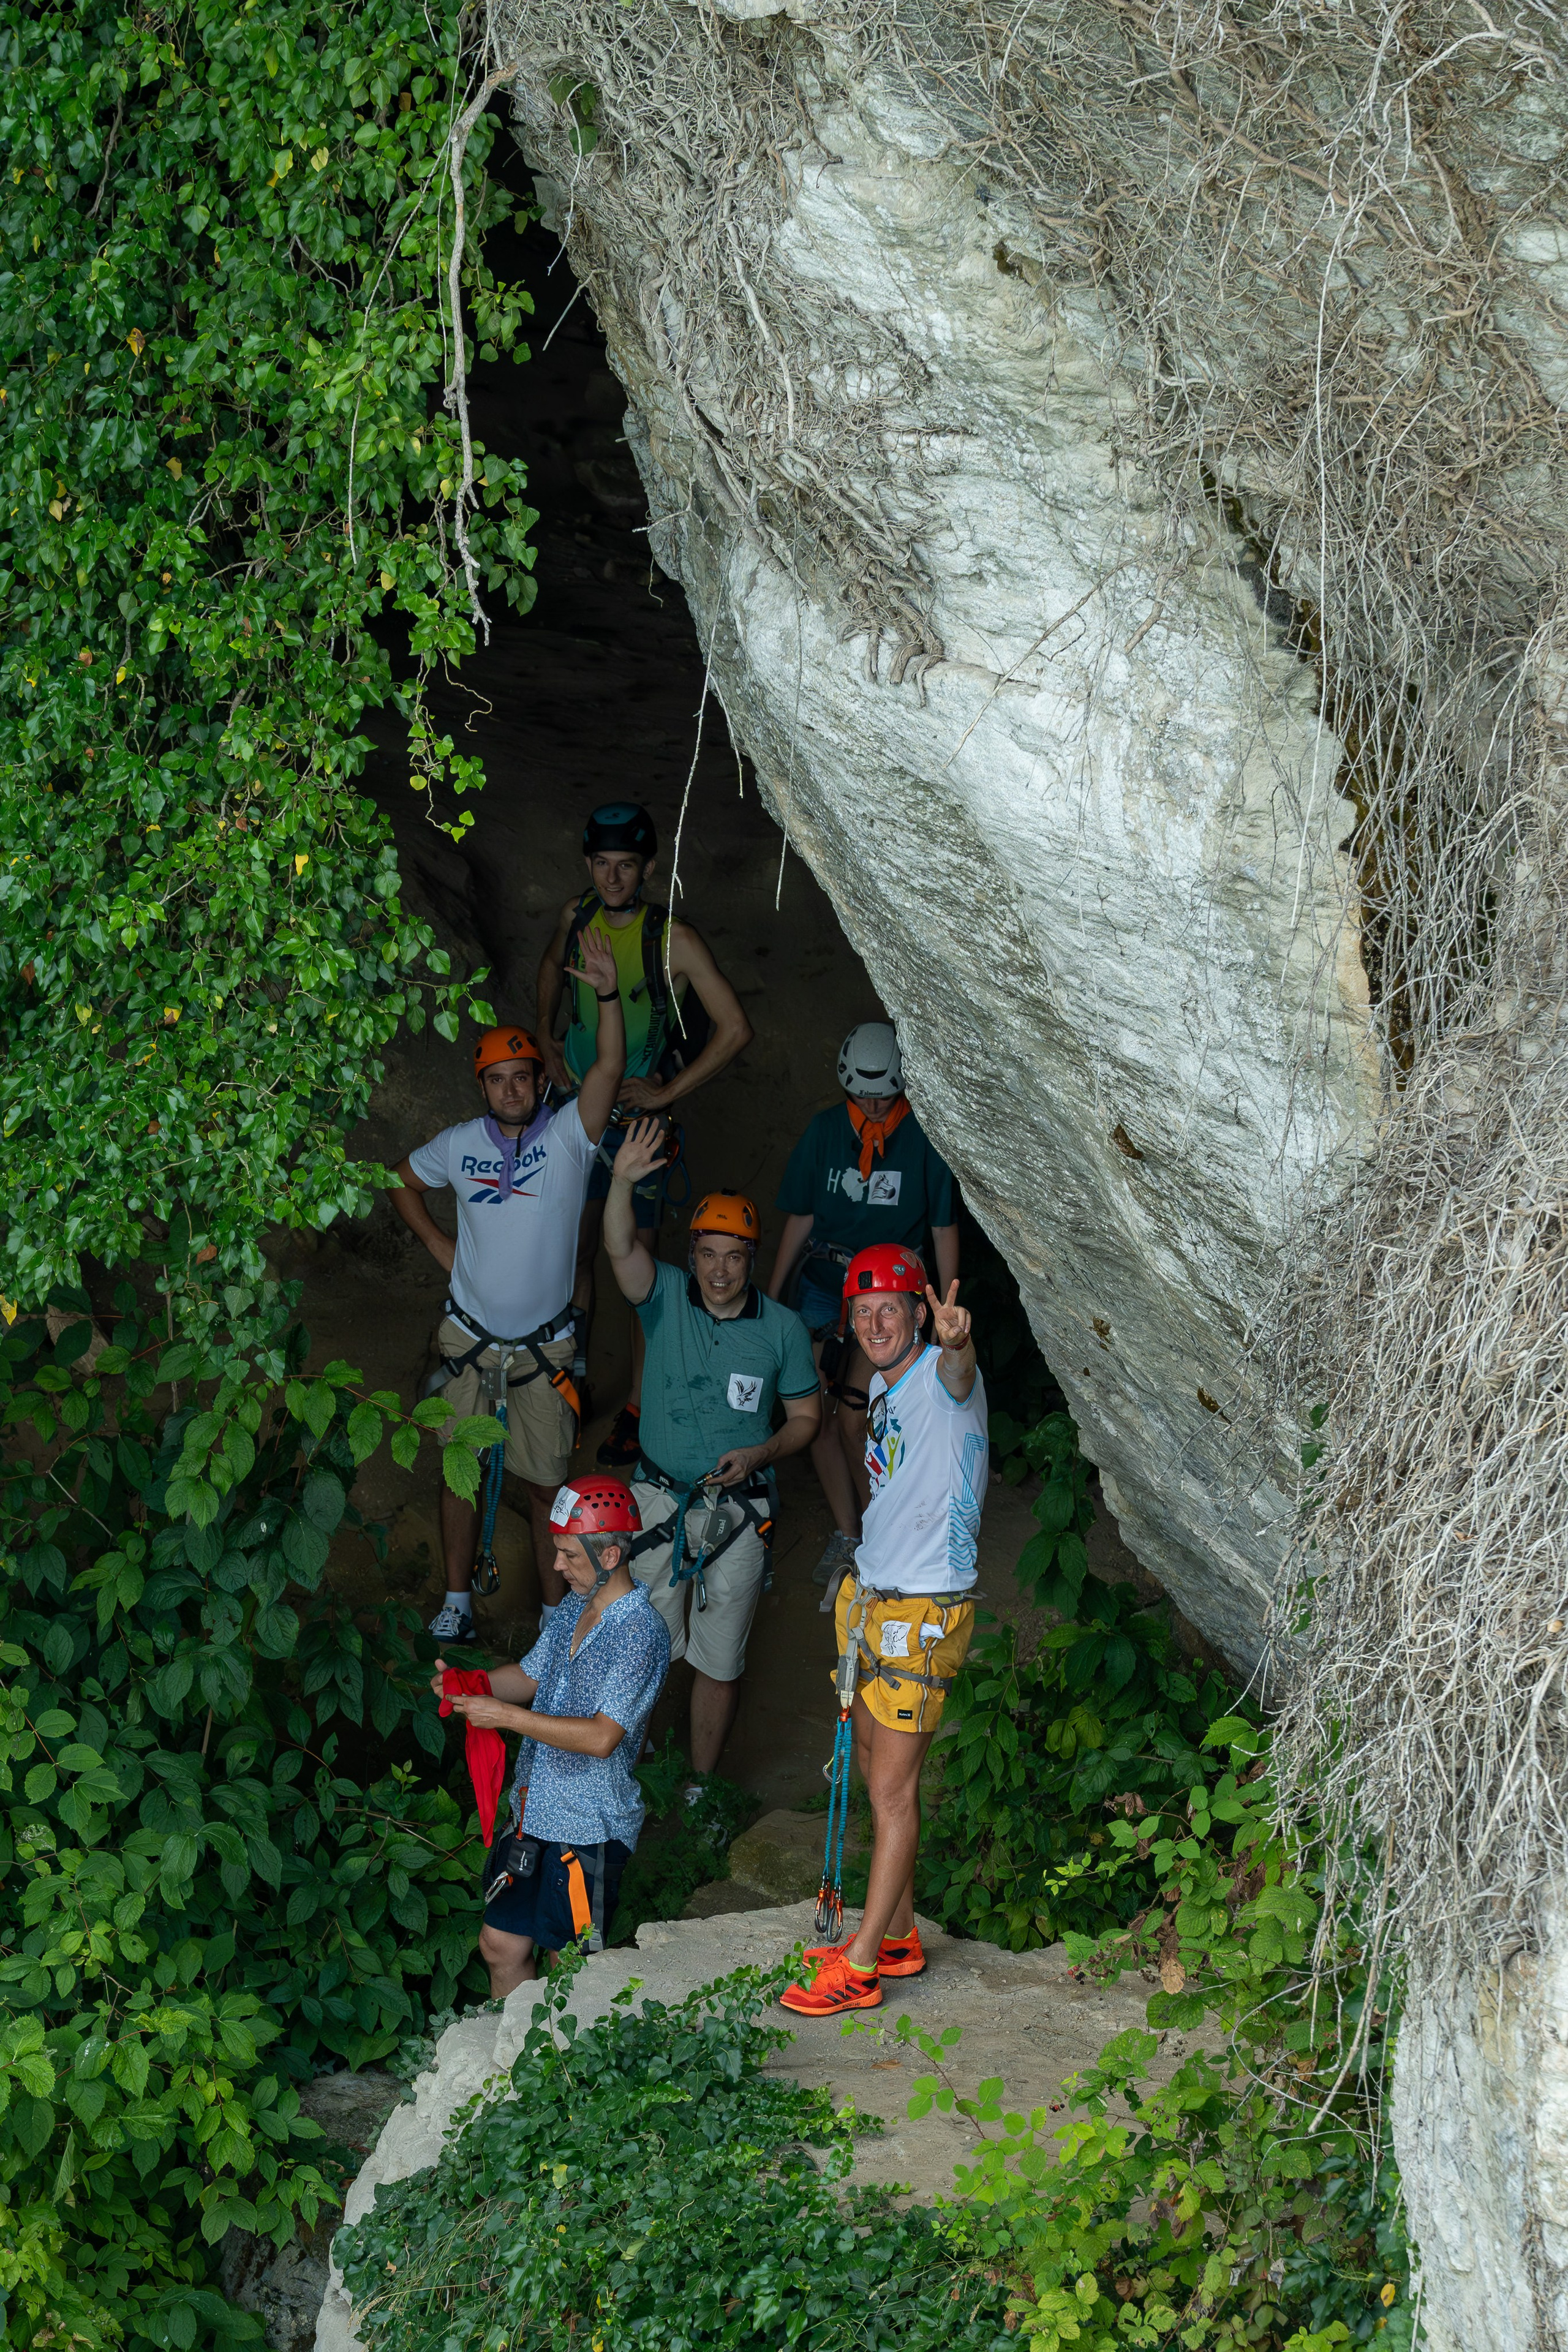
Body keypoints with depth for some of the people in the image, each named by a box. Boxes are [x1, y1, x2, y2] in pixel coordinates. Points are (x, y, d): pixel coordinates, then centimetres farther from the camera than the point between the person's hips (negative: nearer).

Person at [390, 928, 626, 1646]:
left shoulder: (566, 1137, -11)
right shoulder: (460, 1144, -3)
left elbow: (608, 1071, -27)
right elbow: (403, 1183, 16)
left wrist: (609, 995, -42)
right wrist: (441, 1248, 5)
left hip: (543, 1345, -2)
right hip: (470, 1337, 2)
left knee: (546, 1480, 4)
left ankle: (556, 1608, 15)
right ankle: (457, 1598, 23)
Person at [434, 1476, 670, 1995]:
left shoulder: (641, 1632, -22)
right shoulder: (575, 1607, 6)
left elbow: (602, 1738, -27)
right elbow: (531, 1676, 19)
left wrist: (506, 1716, -24)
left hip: (588, 1829, -8)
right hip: (534, 1811, 8)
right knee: (501, 1946, 16)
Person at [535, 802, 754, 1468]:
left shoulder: (673, 939, -20)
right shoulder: (577, 915, -3)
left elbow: (734, 1028, -17)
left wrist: (668, 1093, -15)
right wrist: (544, 1036, 10)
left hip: (637, 1119, -5)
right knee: (573, 1248, 15)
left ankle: (638, 1408, 10)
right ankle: (573, 1374, 31)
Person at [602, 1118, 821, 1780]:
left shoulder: (782, 1328, -4)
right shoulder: (666, 1297, -6)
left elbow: (805, 1417, 4)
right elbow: (622, 1249, -25)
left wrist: (757, 1455, -15)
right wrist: (623, 1182, -44)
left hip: (737, 1515, 0)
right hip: (658, 1500, 0)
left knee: (720, 1660, 9)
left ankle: (702, 1781, 25)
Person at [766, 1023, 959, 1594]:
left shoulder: (925, 1136, -9)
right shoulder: (826, 1129, -1)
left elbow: (944, 1228, -2)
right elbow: (800, 1218, 7)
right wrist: (769, 1295, 7)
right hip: (822, 1284, 3)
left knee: (852, 1419, -10)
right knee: (816, 1414, 1)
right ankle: (845, 1536, 15)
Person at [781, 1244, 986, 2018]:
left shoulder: (940, 1377, -17)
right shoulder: (881, 1385, 10)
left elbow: (960, 1372, -44)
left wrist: (957, 1342, -66)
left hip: (923, 1613, -9)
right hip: (873, 1599, 9)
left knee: (893, 1790, -5)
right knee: (878, 1777, 16)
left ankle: (858, 1969, -1)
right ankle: (897, 1938, 27)